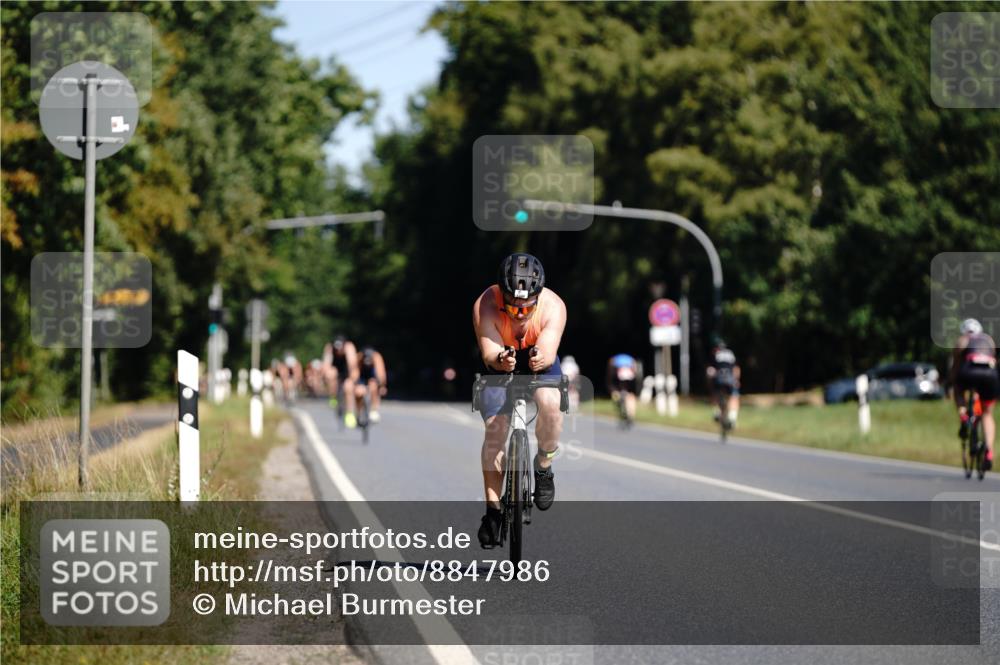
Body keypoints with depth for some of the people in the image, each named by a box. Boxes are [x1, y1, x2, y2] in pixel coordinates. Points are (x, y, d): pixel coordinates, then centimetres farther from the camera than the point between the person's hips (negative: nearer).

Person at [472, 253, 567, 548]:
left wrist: (542, 358, -61)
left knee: (549, 402, -32)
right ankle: (493, 509, -4)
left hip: (540, 364, 0)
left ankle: (544, 466, -7)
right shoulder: (486, 305, -29)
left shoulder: (553, 306, -28)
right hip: (499, 367, 0)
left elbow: (549, 352, -37)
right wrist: (499, 360, -58)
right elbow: (488, 354, -34)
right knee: (495, 428, -16)